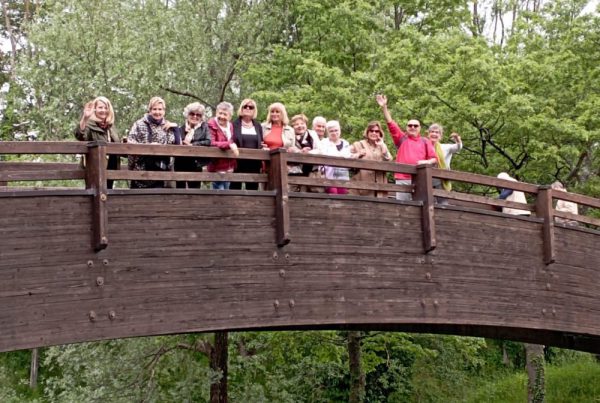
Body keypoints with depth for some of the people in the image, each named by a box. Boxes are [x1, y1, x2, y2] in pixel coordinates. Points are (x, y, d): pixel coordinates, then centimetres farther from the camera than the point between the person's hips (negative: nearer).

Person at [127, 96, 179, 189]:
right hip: (140, 170, -2)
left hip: (160, 170, 2)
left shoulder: (168, 126, 13)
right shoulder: (139, 124, 3)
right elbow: (130, 143, -8)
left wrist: (175, 128, -3)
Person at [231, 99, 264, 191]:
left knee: (252, 190, 6)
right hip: (237, 163, -4)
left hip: (254, 165, 4)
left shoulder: (258, 126, 14)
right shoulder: (234, 124, 1)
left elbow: (261, 144, 15)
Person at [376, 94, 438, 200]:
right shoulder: (402, 139, 14)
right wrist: (384, 107, -4)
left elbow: (434, 158, 12)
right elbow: (391, 124, 5)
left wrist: (426, 162, -11)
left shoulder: (425, 142, 15)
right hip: (402, 179, 0)